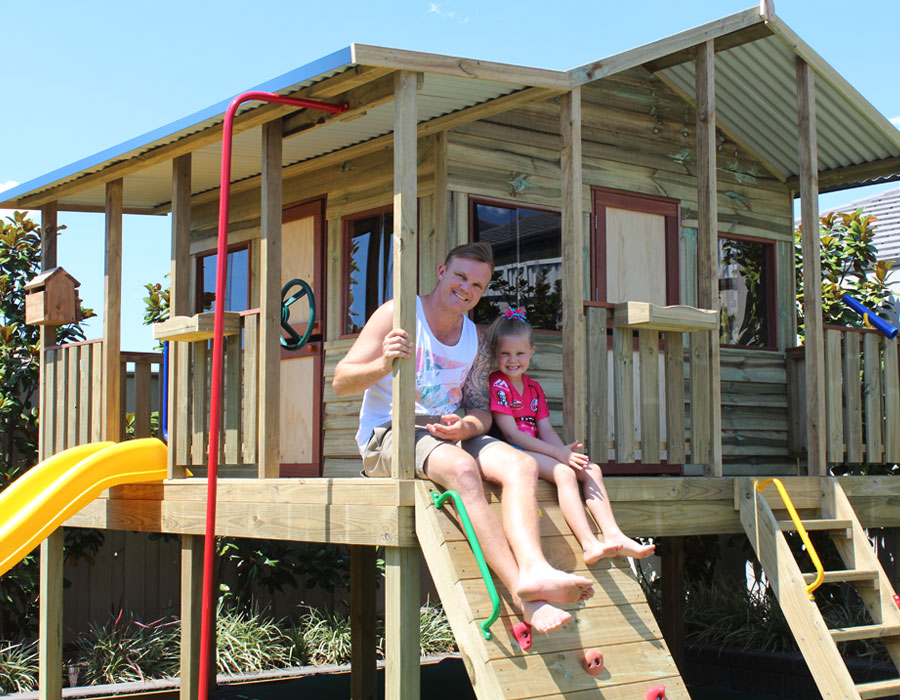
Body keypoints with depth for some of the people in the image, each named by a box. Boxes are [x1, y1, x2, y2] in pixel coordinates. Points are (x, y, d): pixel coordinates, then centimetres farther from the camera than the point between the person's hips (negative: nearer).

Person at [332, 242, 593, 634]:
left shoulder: (476, 342, 14)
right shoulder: (399, 315, -2)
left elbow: (481, 411, 10)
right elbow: (340, 382, -7)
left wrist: (466, 427, -15)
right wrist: (383, 364, -28)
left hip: (449, 435, 6)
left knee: (520, 464, -23)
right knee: (462, 467, -36)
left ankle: (534, 570, -46)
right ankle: (523, 594, -43)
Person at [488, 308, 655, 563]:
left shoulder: (534, 388, 19)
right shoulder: (497, 384, -6)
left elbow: (546, 430, 11)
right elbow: (511, 433, -14)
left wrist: (567, 453, -12)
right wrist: (558, 453, -18)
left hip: (538, 451, 8)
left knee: (591, 470, -7)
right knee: (564, 473, -29)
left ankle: (613, 535, -18)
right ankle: (589, 544, -39)